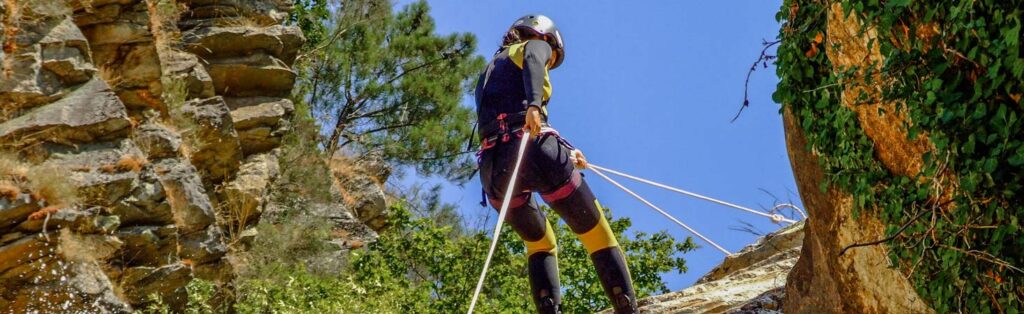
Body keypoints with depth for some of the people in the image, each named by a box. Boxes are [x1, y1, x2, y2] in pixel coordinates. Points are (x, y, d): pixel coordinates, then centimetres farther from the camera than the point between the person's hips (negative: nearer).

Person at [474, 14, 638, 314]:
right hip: (534, 149, -6)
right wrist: (534, 104, -29)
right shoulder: (535, 45, 15)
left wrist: (564, 155, 32)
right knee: (598, 236, 5)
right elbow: (533, 63, -10)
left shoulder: (487, 74, 34)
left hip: (494, 165, 6)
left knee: (540, 244, 24)